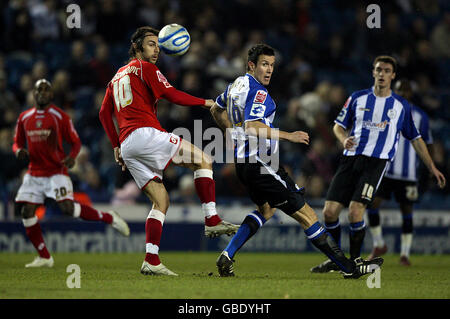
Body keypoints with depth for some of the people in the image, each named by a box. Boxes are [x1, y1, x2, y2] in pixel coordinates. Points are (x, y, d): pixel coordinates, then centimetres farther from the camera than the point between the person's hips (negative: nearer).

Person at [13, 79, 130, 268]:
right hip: (34, 173, 5)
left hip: (57, 171, -5)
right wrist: (19, 151, -6)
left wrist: (72, 157, -19)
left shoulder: (60, 116, -3)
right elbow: (17, 142, 18)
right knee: (27, 213, -3)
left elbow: (75, 142, 2)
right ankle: (44, 257, 7)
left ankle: (109, 218, -2)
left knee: (67, 207, -21)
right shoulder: (24, 118, 9)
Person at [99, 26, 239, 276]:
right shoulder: (144, 68, 4)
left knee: (161, 200, 8)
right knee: (203, 161, -1)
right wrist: (205, 103, 5)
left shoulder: (117, 76, 28)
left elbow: (105, 114, 28)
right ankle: (212, 221, -11)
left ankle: (151, 261, -5)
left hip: (127, 146, 8)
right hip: (146, 133, -8)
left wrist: (117, 146, 29)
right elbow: (172, 95, -7)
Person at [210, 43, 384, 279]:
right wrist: (288, 136, -26)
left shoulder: (237, 84, 13)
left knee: (267, 209, 30)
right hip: (259, 163, -10)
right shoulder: (258, 92, -17)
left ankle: (226, 258, 18)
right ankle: (349, 267, -7)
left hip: (243, 161, 10)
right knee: (304, 213, -8)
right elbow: (251, 127, -29)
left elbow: (216, 110, 28)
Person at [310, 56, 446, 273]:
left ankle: (355, 261, -2)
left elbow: (415, 139, 19)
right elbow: (339, 125, 18)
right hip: (351, 158, 2)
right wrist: (344, 139, -5)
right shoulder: (357, 98, 12)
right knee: (330, 211, -6)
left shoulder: (401, 106, 11)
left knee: (355, 211, -20)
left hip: (377, 162, -2)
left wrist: (432, 167, 17)